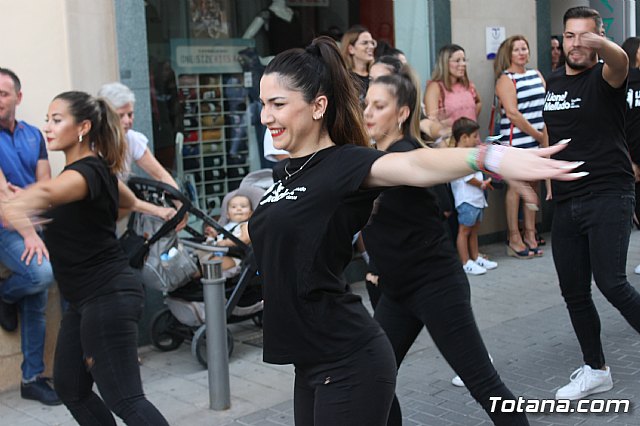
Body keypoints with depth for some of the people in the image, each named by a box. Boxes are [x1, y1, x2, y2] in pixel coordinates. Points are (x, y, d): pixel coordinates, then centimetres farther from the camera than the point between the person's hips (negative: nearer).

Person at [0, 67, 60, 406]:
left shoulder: (33, 135, 8)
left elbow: (47, 185, 2)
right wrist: (28, 232, -23)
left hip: (35, 225, 5)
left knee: (36, 308, 7)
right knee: (43, 272, -30)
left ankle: (32, 379, 18)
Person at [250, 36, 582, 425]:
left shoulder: (344, 163, -16)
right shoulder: (284, 172, 9)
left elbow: (413, 167, -37)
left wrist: (489, 157, -55)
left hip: (348, 364, -9)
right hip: (311, 364, 9)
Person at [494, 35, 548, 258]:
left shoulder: (537, 75, 16)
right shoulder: (505, 79, -6)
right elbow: (512, 113, -15)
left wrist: (547, 135, 1)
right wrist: (537, 134, -12)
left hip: (538, 140, 7)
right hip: (516, 141, -7)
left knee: (533, 185, 10)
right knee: (516, 187, -2)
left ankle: (530, 234, 19)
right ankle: (514, 239, 5)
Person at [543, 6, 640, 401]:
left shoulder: (604, 77, -7)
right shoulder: (551, 83, 11)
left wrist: (600, 44, -55)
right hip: (567, 202, 6)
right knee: (574, 291, 9)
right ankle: (596, 370, 26)